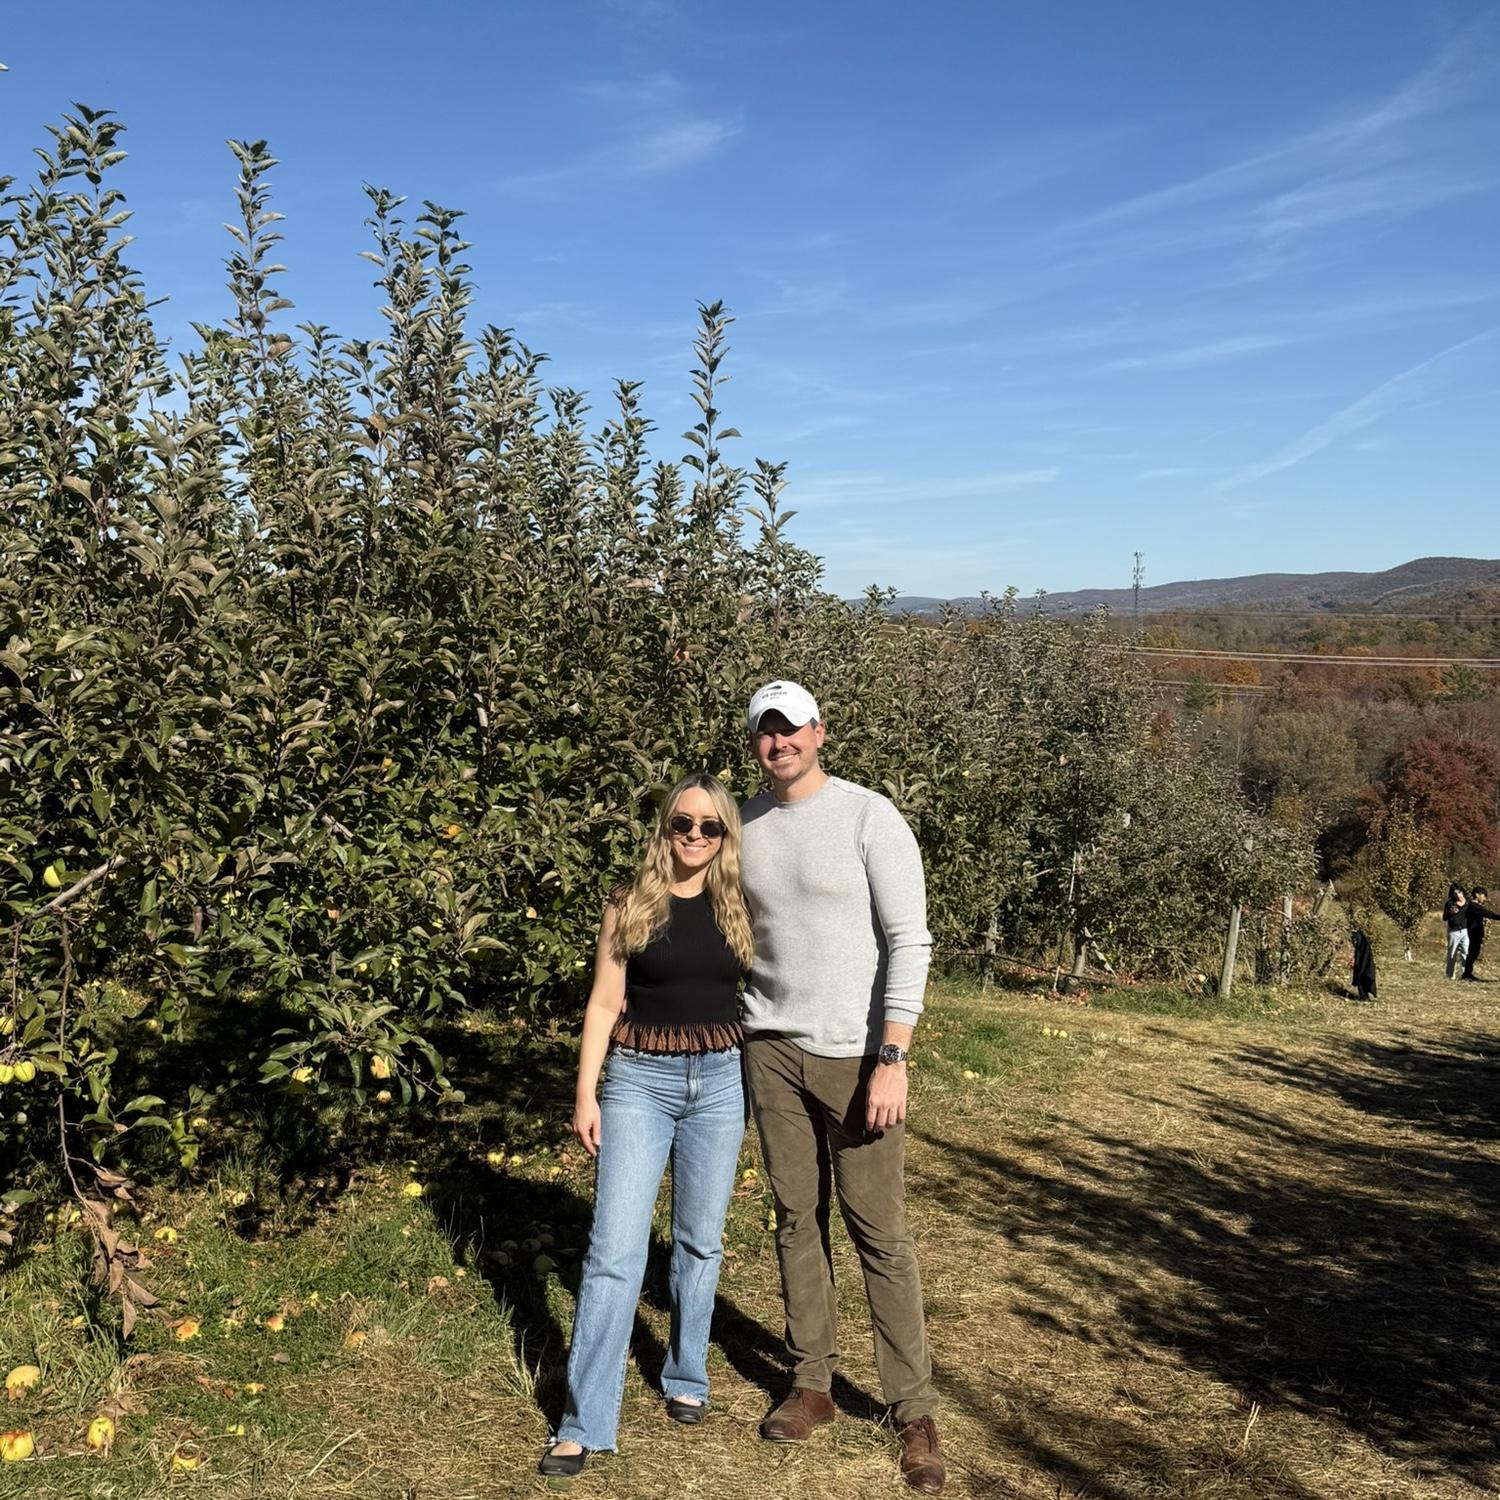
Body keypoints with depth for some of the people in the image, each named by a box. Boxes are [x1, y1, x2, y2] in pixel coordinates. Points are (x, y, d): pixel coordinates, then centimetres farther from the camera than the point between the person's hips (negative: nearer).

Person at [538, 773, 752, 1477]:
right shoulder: (631, 904, -2)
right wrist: (585, 1093, -5)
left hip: (719, 1080, 2)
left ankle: (686, 1377, 32)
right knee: (615, 1249, -5)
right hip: (639, 1080, -2)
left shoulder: (739, 907, 3)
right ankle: (583, 1423, 1)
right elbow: (603, 1003, -1)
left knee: (700, 1240, 13)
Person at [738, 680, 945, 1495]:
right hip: (772, 1050, 4)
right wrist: (729, 1037, 7)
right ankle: (811, 1383, 25)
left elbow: (909, 943, -11)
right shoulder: (746, 824, 6)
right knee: (797, 1218, 11)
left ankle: (914, 1410, 12)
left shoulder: (869, 817, -9)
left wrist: (892, 1059, -16)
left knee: (879, 1231, 1)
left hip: (856, 1055, -4)